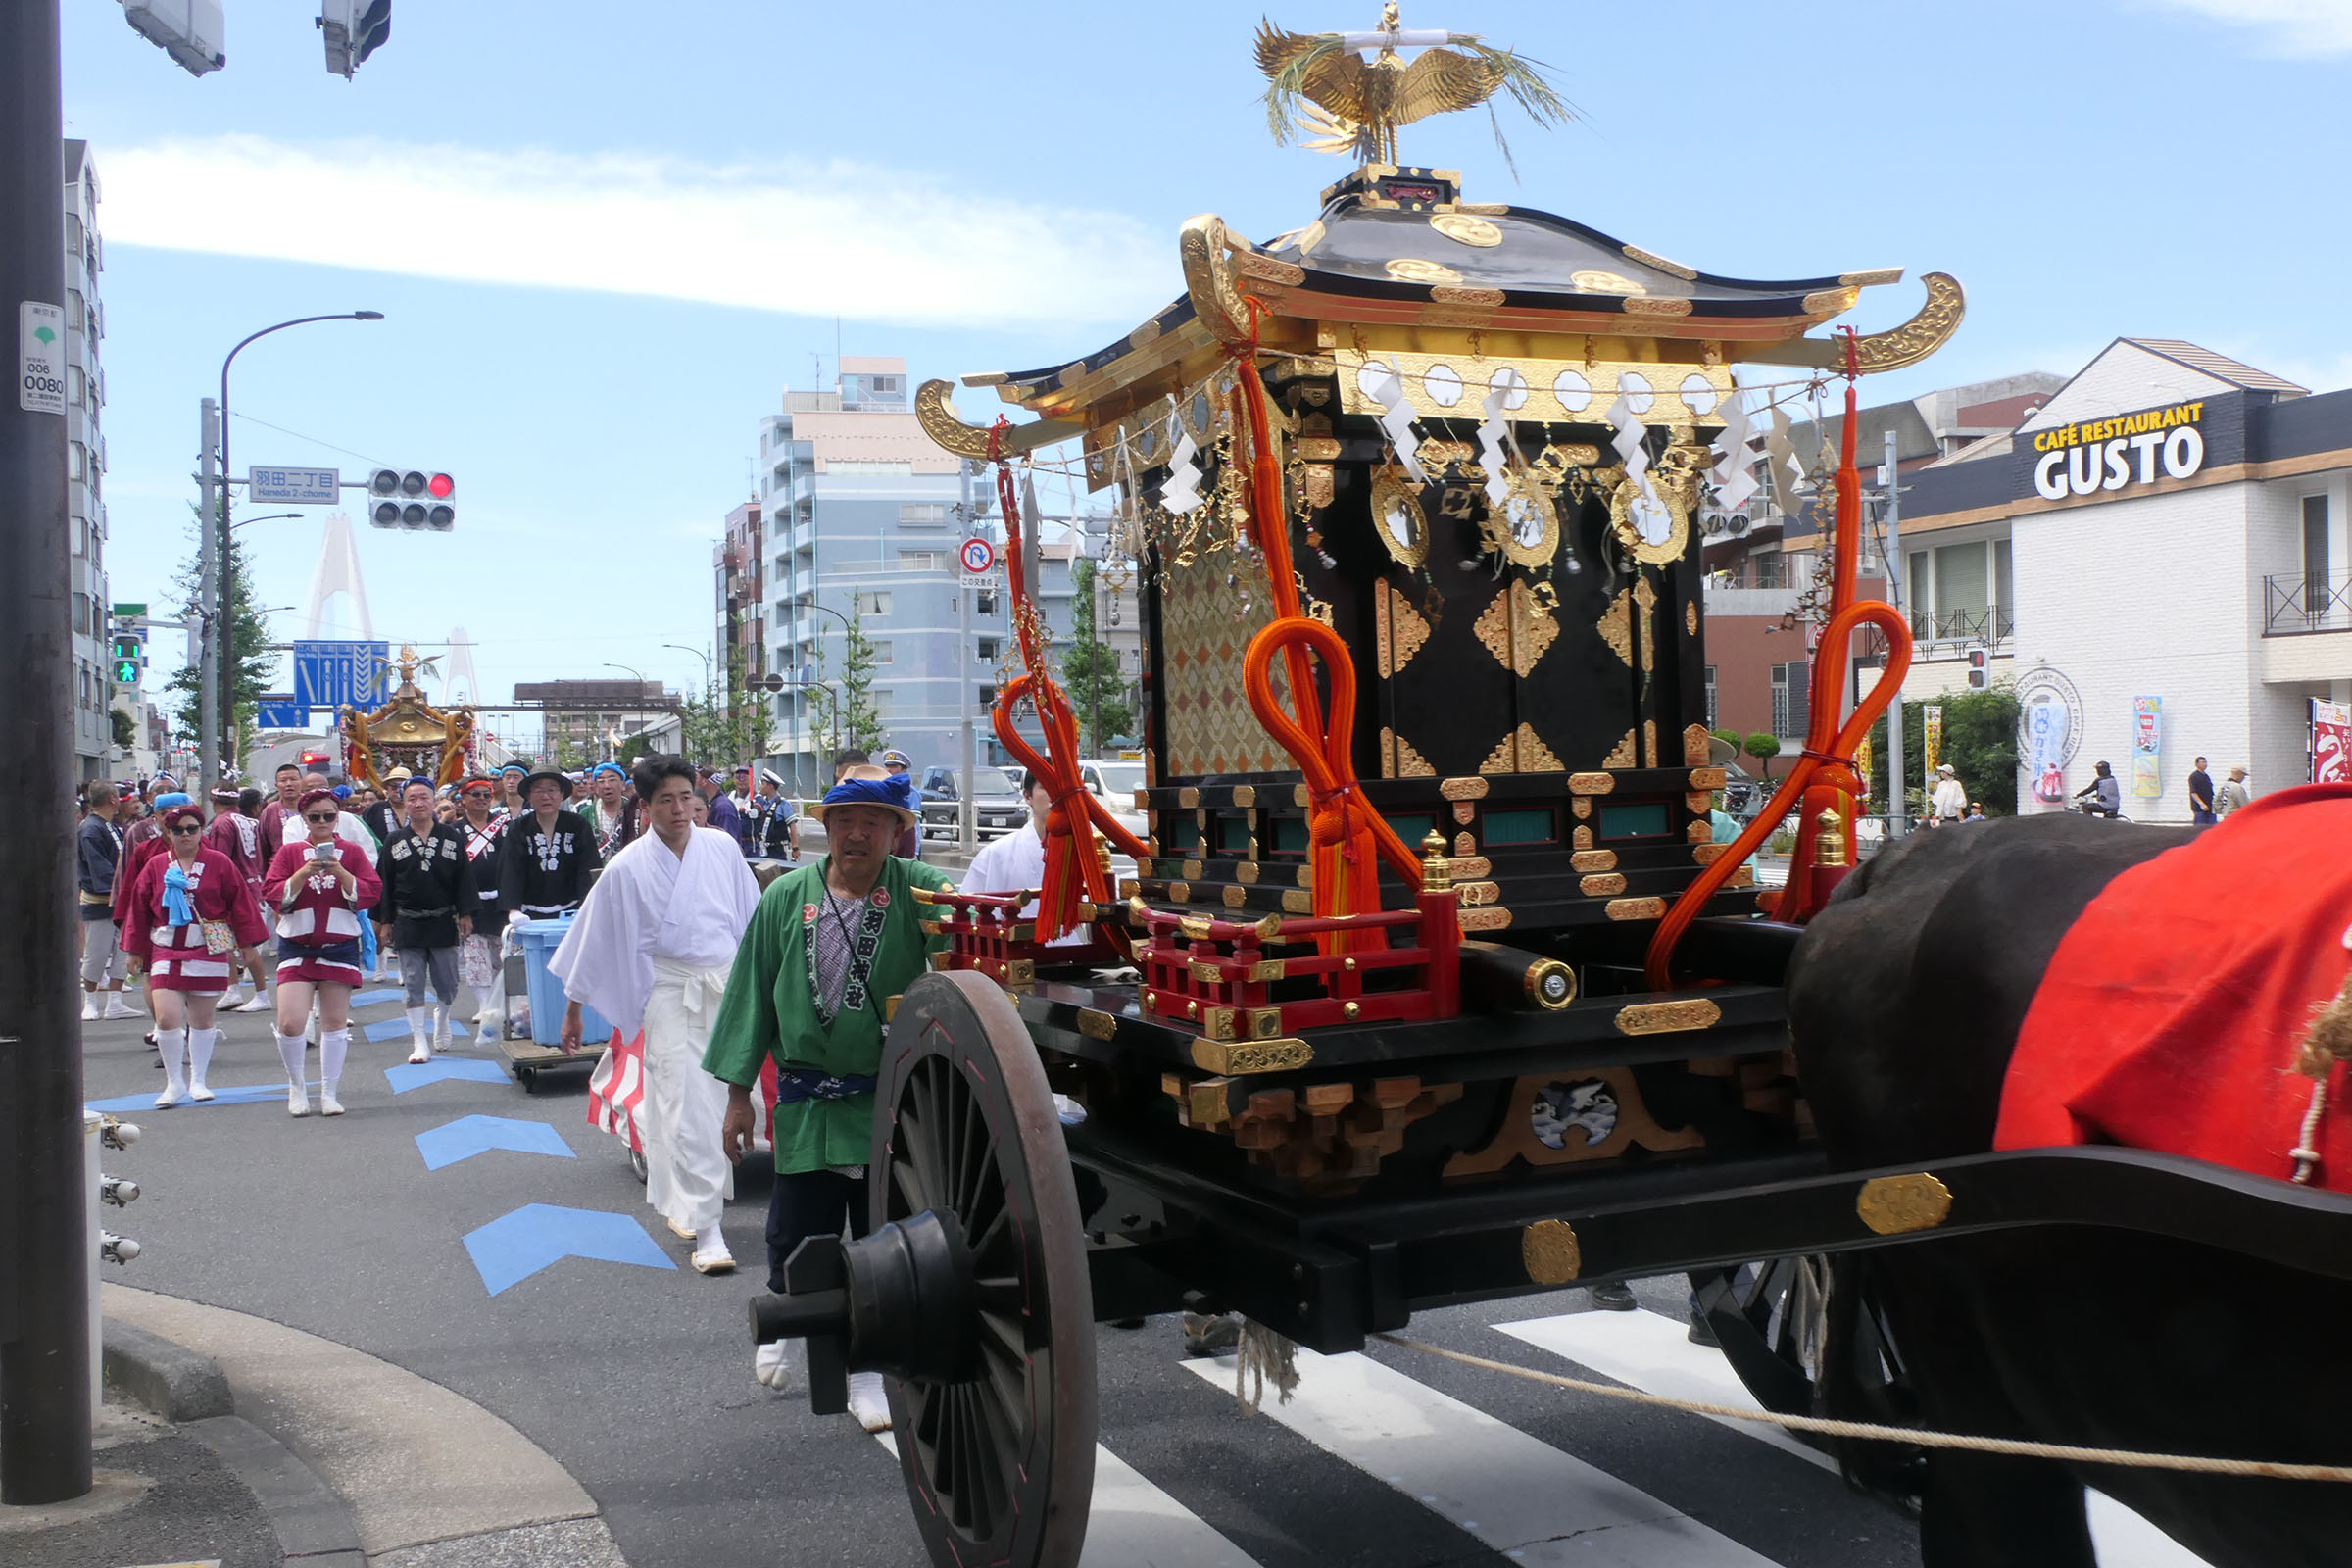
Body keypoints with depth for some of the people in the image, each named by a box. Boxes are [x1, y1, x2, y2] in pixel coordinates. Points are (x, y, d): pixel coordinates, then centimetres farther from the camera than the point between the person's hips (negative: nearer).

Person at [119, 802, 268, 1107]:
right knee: (166, 1018, -10)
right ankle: (175, 1083, 5)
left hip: (209, 950, -1)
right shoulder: (156, 866, 7)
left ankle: (197, 1081, 21)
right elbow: (140, 909, 12)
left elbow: (240, 902, 4)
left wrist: (247, 943, 2)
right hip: (166, 952, 1)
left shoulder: (218, 863, 1)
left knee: (201, 1018, 7)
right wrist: (135, 950, 12)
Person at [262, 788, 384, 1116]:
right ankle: (296, 1088, 12)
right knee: (290, 1022, -12)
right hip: (296, 946, -1)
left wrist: (340, 873, -17)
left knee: (335, 1021, 3)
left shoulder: (352, 852, 6)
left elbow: (372, 894, -3)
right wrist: (303, 874, -17)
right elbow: (272, 895, -3)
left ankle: (329, 1093, 14)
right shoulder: (289, 851, 5)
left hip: (341, 945, 1)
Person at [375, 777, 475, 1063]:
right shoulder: (394, 842, 4)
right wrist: (384, 922, 1)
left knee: (447, 984, 6)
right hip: (408, 925, 0)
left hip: (444, 922, 0)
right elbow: (384, 884, 5)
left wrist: (465, 914, -4)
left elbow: (464, 879, 2)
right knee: (413, 985, 0)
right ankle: (420, 1042, 4)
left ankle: (441, 1019, 34)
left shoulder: (453, 838, 3)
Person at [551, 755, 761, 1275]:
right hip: (669, 992, -3)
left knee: (716, 1100, 9)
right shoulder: (628, 869, -6)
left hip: (728, 984, 3)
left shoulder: (723, 848, 1)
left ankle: (686, 1206, 28)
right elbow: (593, 940, 3)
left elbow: (751, 918, 12)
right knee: (686, 1106, -10)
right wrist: (572, 1010, 7)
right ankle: (705, 1229, -8)